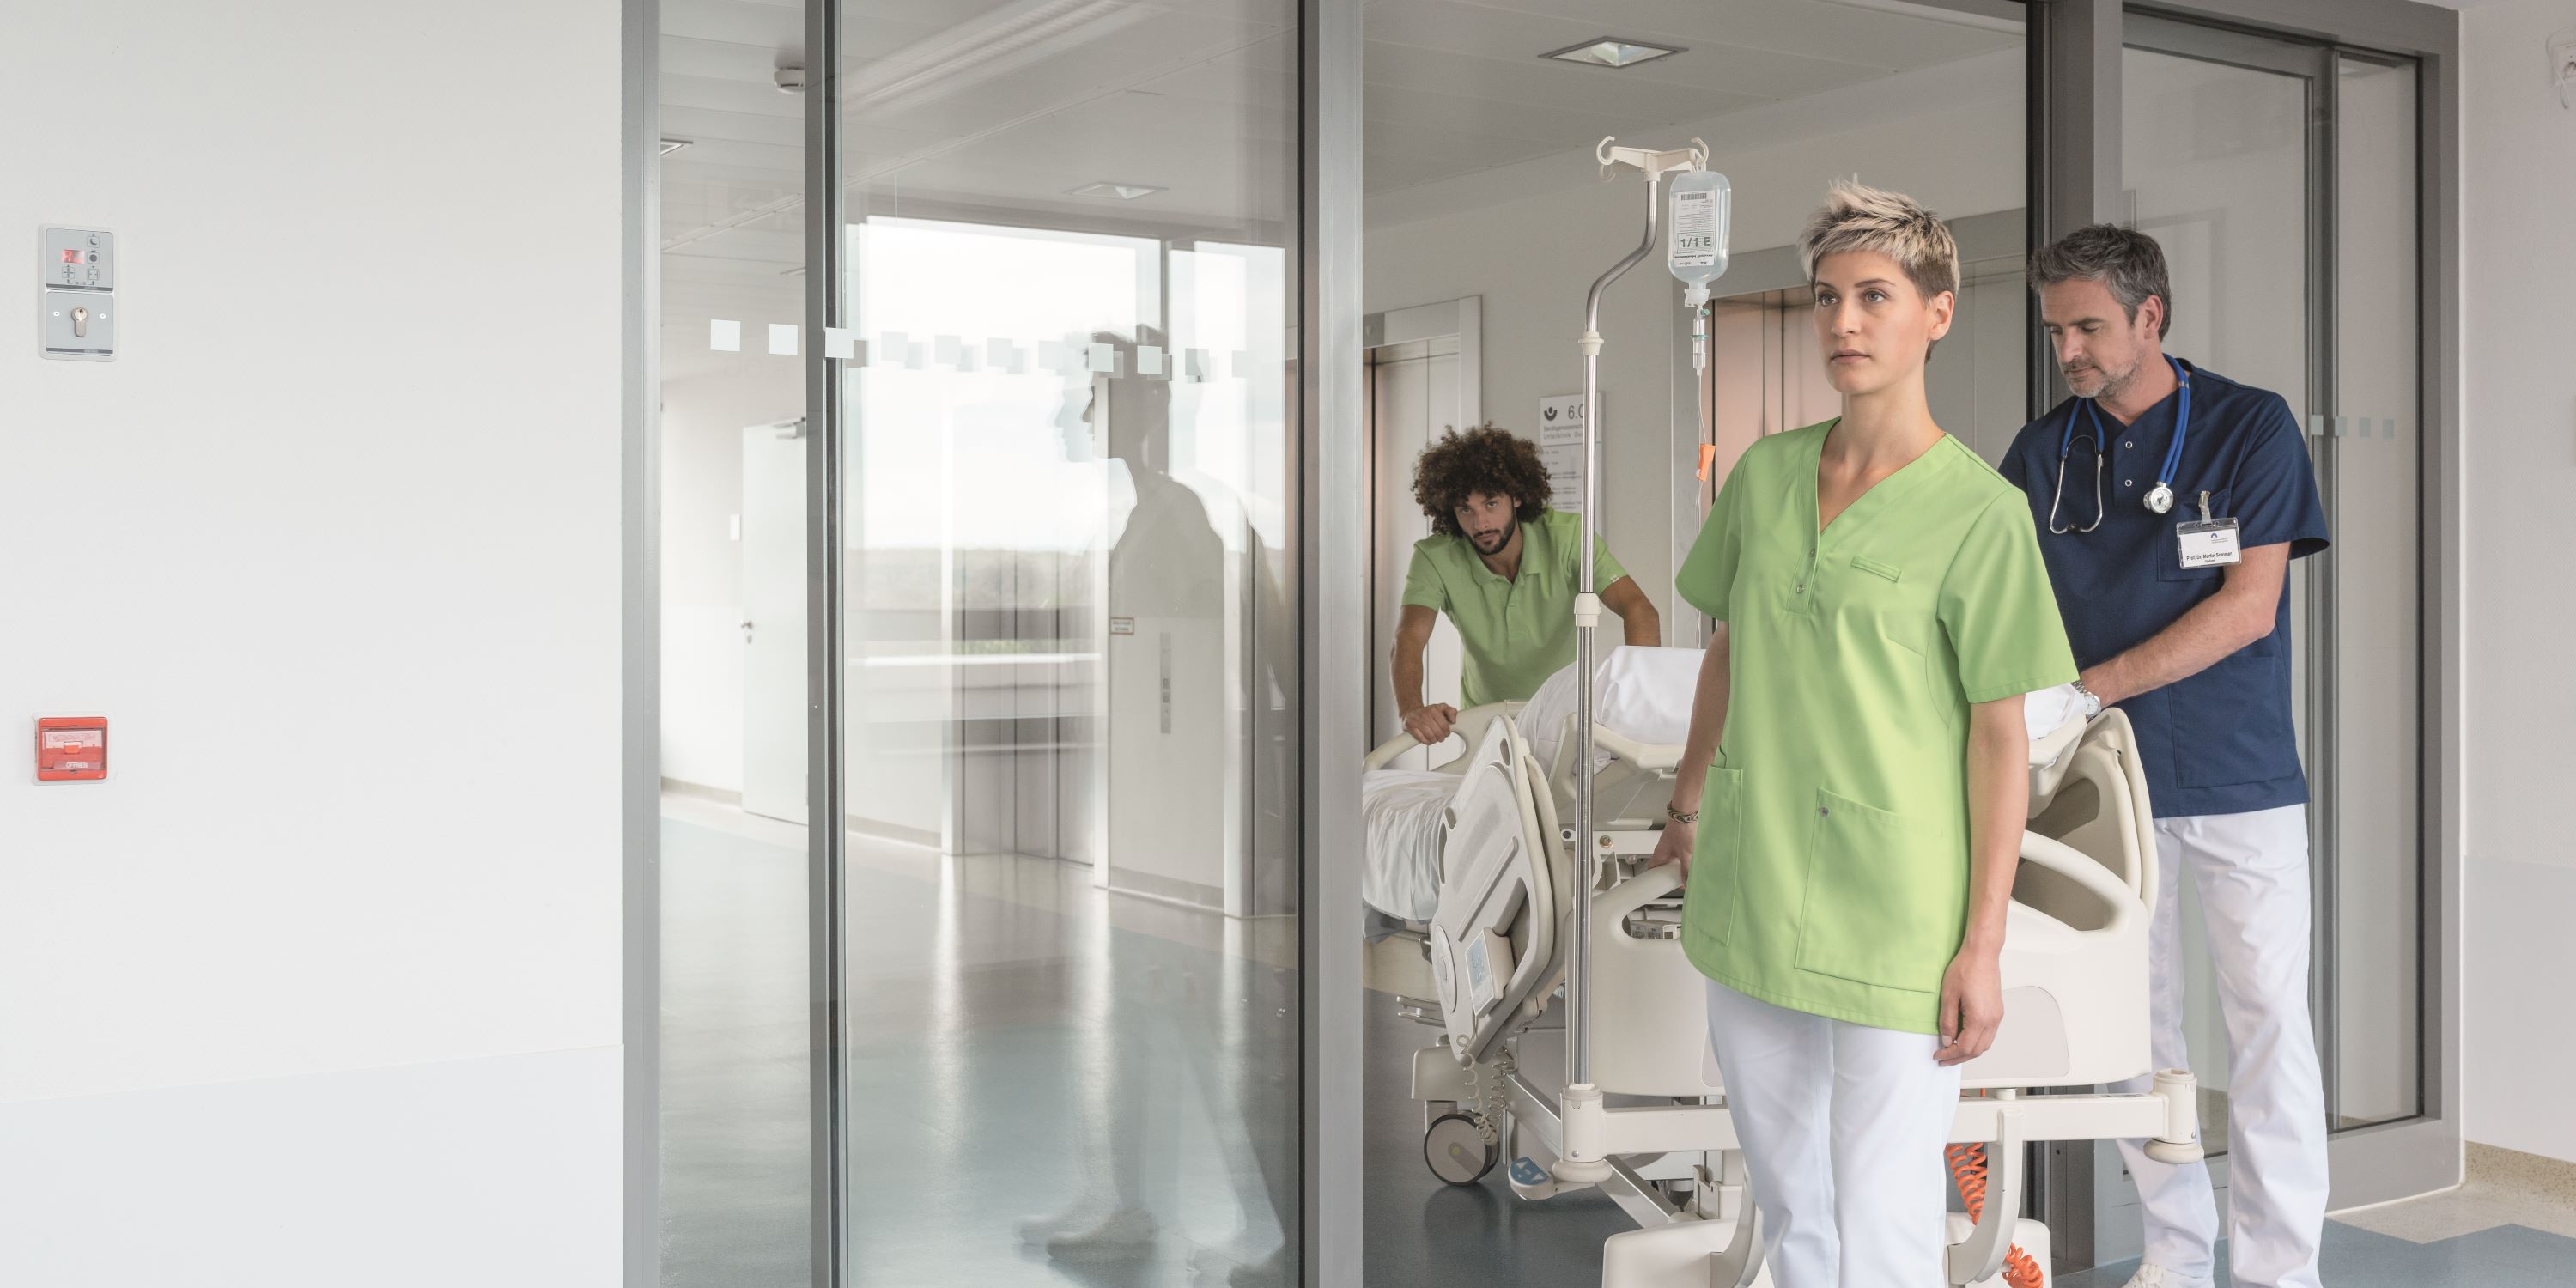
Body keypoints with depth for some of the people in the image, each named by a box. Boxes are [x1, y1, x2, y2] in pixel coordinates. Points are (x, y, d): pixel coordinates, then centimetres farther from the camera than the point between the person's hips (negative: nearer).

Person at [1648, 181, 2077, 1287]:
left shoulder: (1980, 511, -11)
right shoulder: (1763, 473, 3)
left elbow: (2002, 738, -9)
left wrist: (1983, 946, -10)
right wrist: (1687, 809, 23)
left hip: (1889, 917, -5)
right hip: (1748, 892, 5)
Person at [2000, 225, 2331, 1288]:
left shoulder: (2251, 427, -4)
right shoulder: (2043, 452, 6)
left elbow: (2248, 607, -12)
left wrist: (2091, 687, -18)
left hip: (2240, 781, -3)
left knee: (2268, 1023, -1)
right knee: (2134, 1025, 8)